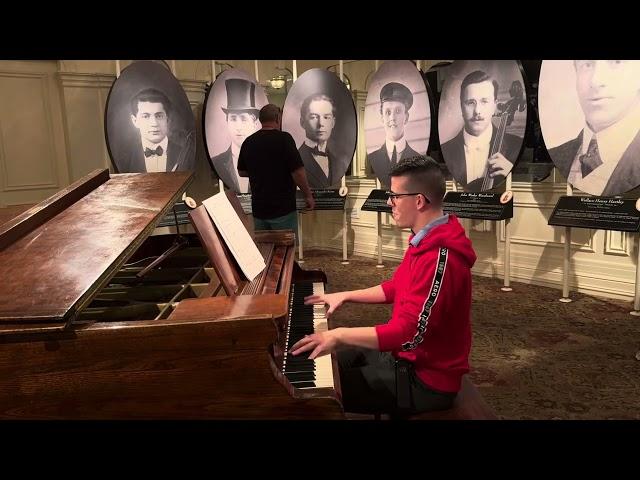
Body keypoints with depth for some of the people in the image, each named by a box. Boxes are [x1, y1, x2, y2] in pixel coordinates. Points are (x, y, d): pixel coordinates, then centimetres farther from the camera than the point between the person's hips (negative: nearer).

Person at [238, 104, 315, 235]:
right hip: (283, 209, -5)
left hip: (258, 210, 6)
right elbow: (298, 172, -16)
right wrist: (308, 195, -4)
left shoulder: (248, 142, 4)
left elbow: (241, 172, 15)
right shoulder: (284, 138, -13)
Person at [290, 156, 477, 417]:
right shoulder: (429, 241, 4)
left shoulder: (439, 258, -30)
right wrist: (344, 296, 13)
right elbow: (396, 288, 17)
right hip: (415, 357, 10)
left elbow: (407, 334, -34)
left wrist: (338, 335, -27)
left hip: (426, 379, -10)